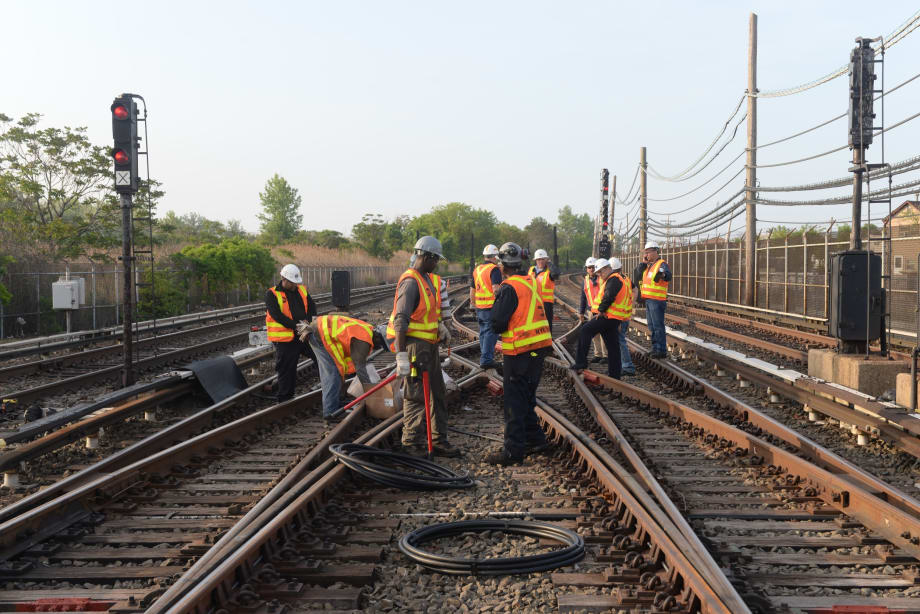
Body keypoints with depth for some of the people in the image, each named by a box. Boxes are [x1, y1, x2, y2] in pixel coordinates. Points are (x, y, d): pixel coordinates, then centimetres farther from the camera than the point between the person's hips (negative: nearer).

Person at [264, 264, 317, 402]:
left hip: (304, 335, 5)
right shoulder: (272, 294, -7)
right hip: (285, 339, -5)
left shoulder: (302, 289, 11)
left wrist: (309, 321, -14)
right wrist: (296, 326, -23)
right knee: (287, 370, 2)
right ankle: (285, 400, 13)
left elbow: (311, 306, 6)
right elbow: (277, 315, -18)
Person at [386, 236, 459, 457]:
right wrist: (401, 355, -29)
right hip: (414, 345, -10)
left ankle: (439, 441, 23)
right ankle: (411, 443, 8)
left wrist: (440, 326, 21)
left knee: (438, 394, 14)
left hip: (429, 346, 10)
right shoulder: (410, 282, -18)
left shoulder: (427, 279, 13)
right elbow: (400, 321, -25)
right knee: (416, 396, -3)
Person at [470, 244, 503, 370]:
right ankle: (486, 359, -6)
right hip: (491, 307, -7)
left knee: (483, 332, 16)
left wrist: (473, 303, 29)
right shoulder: (494, 269, -11)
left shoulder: (476, 270, 13)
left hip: (479, 308, 7)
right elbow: (496, 289, -20)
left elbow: (472, 289, 20)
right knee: (491, 333, -3)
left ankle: (484, 358, 23)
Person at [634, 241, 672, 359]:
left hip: (657, 300, -9)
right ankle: (655, 348, 22)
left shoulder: (662, 264, -10)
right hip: (648, 300, 9)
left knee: (658, 326, -9)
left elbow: (668, 276, -27)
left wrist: (663, 274, -50)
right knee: (652, 326, 14)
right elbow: (637, 276, 14)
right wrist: (643, 263, 6)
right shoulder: (648, 265, 17)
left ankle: (662, 351, -7)